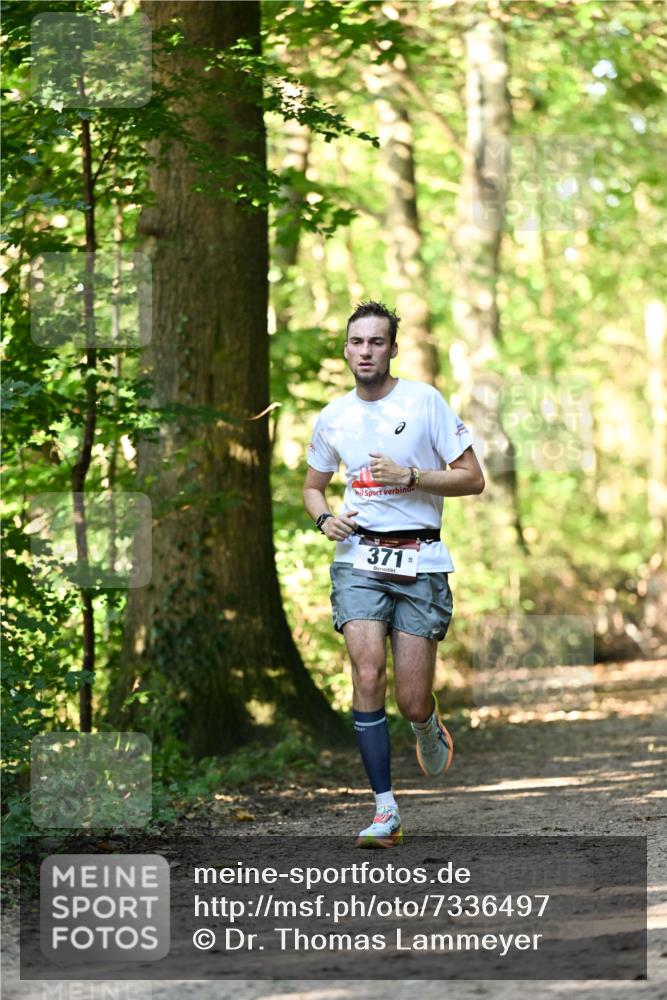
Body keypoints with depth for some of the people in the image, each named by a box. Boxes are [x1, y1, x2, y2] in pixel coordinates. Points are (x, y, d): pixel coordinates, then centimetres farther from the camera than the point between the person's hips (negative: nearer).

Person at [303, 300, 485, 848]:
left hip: (421, 560, -2)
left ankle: (428, 726, 35)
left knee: (412, 700, -4)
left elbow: (473, 478, -2)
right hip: (360, 557, 2)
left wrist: (408, 476, -14)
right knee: (368, 676, -15)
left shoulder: (425, 401, -3)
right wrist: (325, 518, 3)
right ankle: (386, 812, -11)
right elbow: (313, 486, 25)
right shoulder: (333, 418, 9)